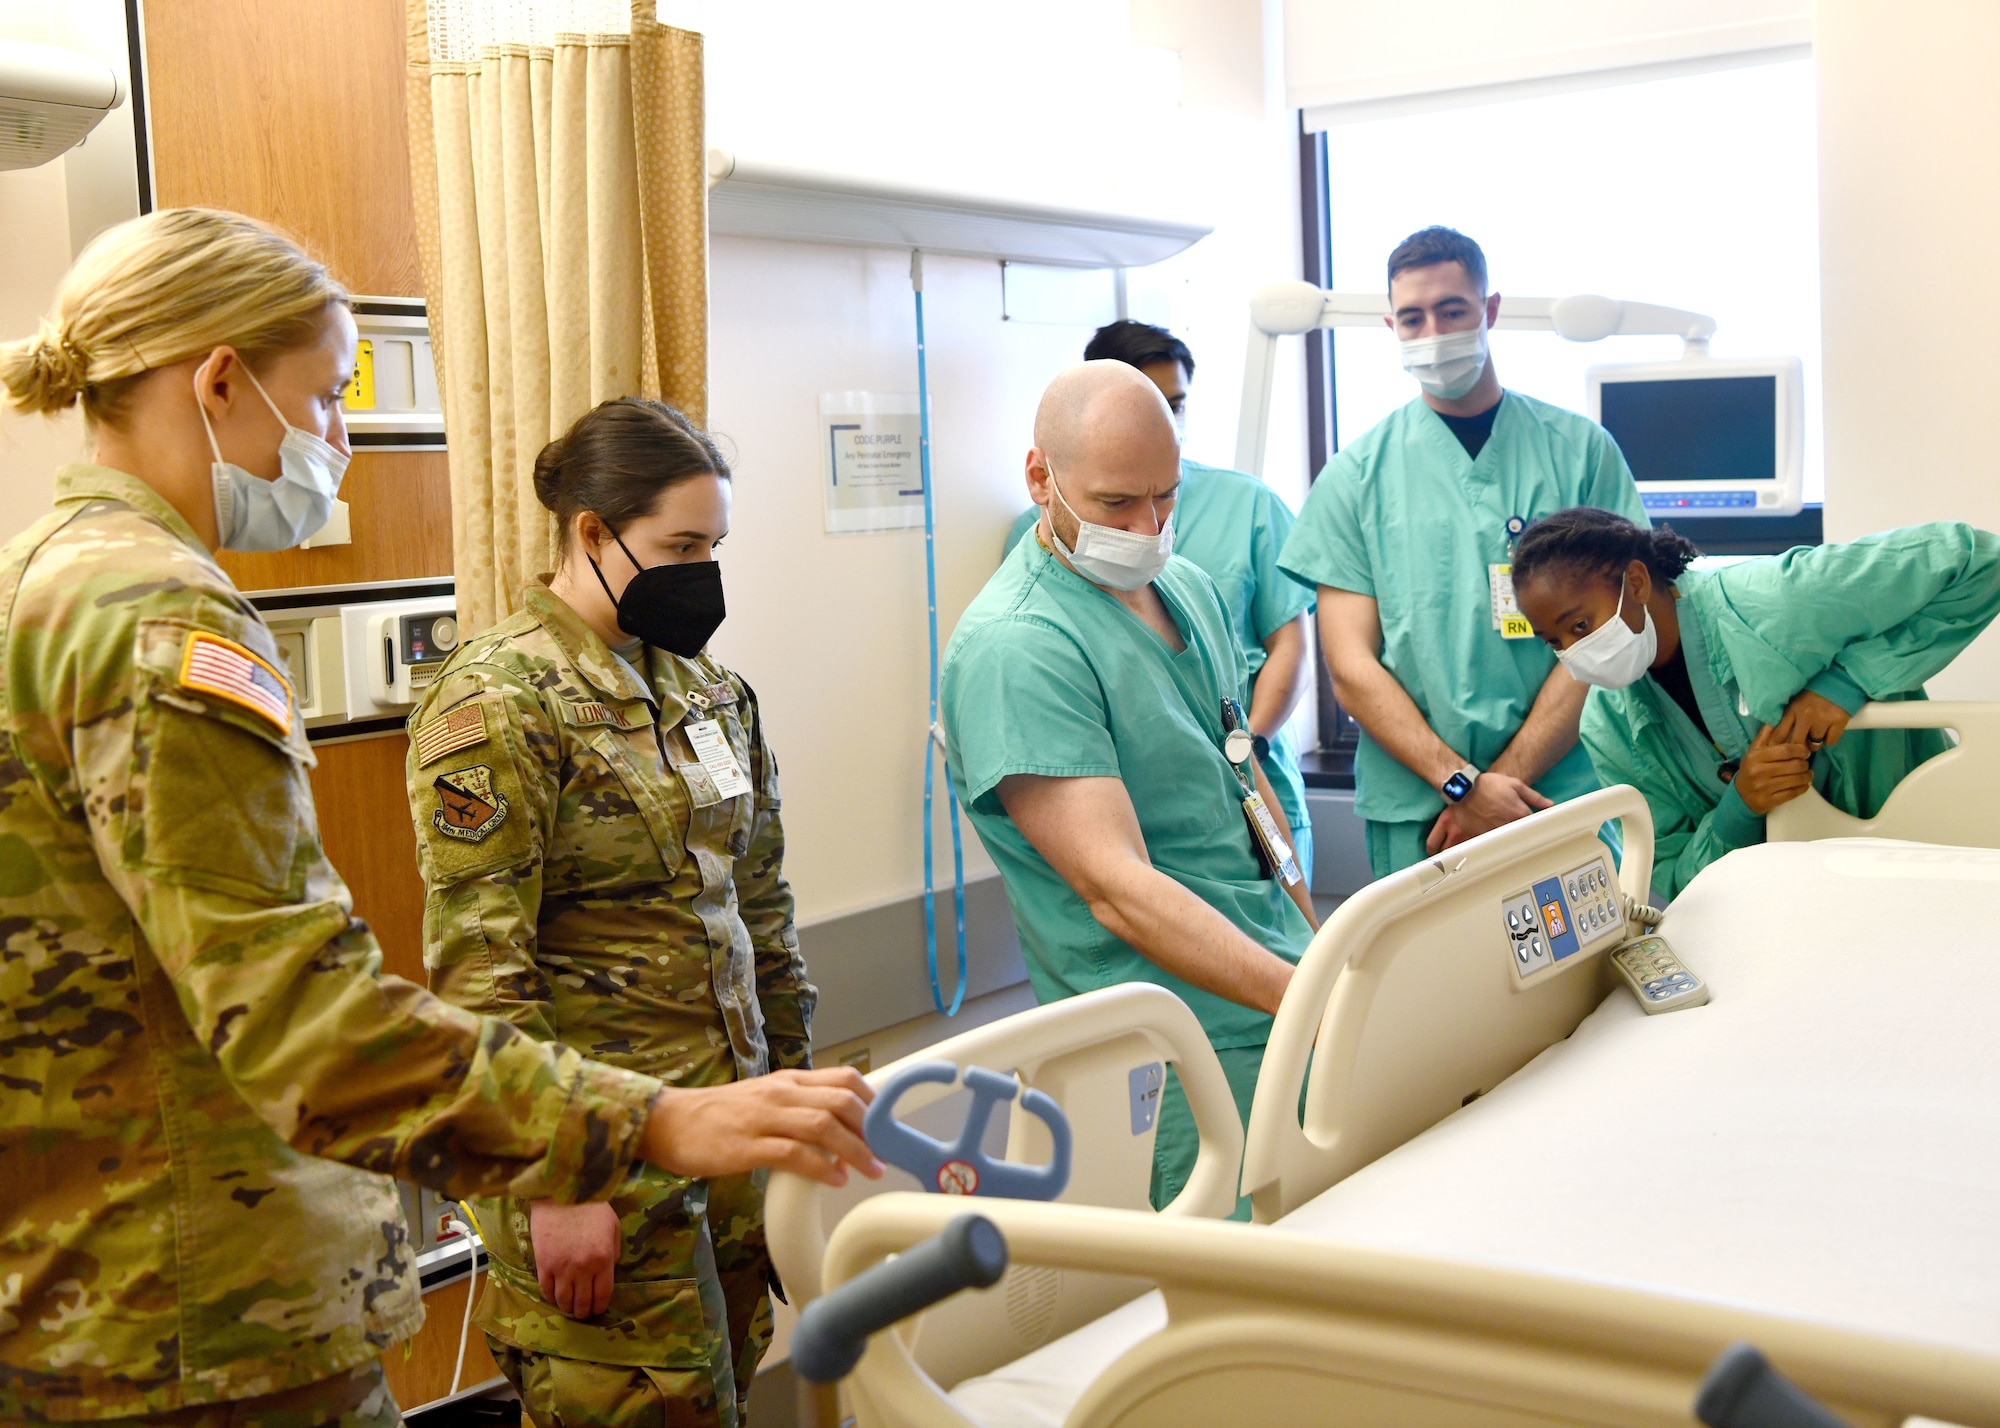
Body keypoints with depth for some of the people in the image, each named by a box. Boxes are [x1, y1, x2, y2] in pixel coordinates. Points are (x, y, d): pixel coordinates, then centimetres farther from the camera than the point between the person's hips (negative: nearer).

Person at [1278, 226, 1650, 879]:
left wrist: (1504, 779, -11)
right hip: (1412, 816, 0)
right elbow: (1351, 669, 0)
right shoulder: (1356, 475, 6)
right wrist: (1462, 783, -12)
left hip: (1563, 798, 0)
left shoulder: (1581, 450, 6)